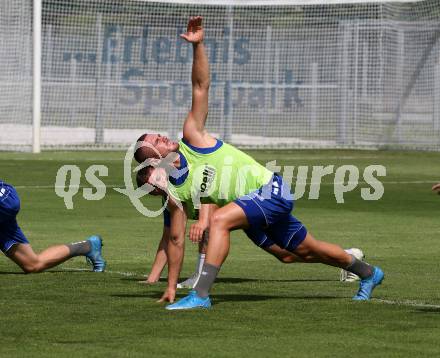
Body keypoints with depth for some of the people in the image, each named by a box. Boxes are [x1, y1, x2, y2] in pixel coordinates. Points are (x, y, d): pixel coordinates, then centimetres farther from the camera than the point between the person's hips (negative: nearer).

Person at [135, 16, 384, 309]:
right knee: (306, 251, 18)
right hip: (252, 203, 6)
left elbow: (201, 87, -16)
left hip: (270, 188, -6)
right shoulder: (174, 193, -3)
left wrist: (198, 45, -29)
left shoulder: (192, 138, -11)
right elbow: (176, 239, 2)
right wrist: (171, 287, -1)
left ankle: (201, 295, -30)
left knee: (220, 219, -30)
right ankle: (368, 273, 40)